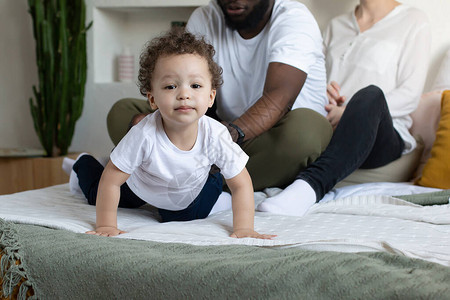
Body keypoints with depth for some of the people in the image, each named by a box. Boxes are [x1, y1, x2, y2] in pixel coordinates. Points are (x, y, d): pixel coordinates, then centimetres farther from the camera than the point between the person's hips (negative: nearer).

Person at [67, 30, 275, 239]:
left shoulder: (216, 136, -37)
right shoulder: (144, 136, -42)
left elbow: (241, 184, -24)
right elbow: (110, 180, -30)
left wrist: (243, 229, -32)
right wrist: (106, 226, -28)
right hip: (138, 188, -1)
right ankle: (84, 165, 48)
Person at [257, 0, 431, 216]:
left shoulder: (412, 20, 10)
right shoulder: (336, 25, 25)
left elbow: (410, 96, -1)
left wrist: (347, 113, -11)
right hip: (328, 128, 5)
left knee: (370, 94, -37)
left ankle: (312, 183, -54)